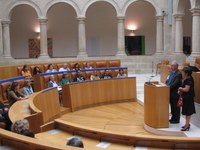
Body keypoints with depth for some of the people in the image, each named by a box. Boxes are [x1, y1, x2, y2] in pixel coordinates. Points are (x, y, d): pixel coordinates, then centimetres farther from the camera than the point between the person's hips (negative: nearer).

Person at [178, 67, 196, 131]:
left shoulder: (188, 79, -22)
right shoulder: (186, 79, 9)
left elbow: (186, 89, -27)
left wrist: (181, 88, -10)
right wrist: (180, 91, 4)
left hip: (188, 98, -10)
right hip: (186, 97, 10)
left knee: (188, 112, -1)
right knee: (187, 111, 18)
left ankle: (187, 125, 6)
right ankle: (187, 124, 28)